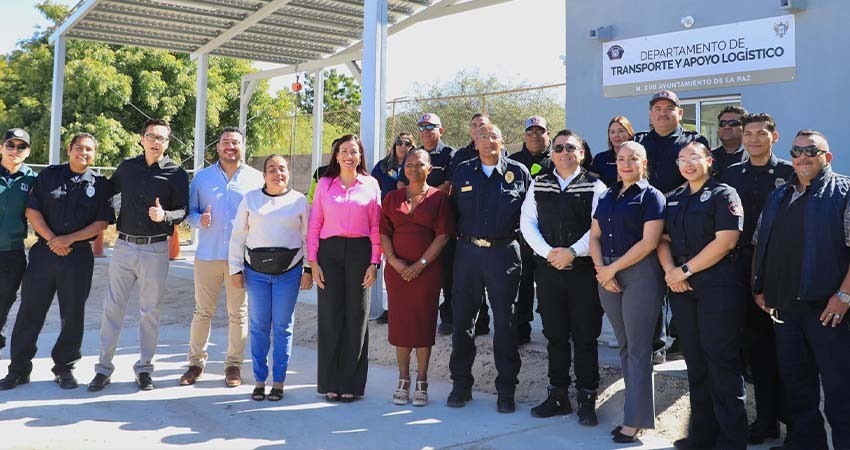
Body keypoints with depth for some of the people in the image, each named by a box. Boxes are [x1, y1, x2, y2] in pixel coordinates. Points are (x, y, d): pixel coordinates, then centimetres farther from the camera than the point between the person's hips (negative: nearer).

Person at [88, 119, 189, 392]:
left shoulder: (176, 174, -2)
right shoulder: (127, 167, 8)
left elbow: (183, 211, -5)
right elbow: (106, 192, 21)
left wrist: (164, 216, -25)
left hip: (156, 249, -2)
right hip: (124, 246, 3)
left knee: (150, 311, 6)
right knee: (112, 307, 4)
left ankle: (144, 368, 18)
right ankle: (104, 368, 13)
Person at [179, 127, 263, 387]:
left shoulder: (256, 178, 5)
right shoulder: (202, 177, 10)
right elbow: (189, 211, 10)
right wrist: (199, 220, -12)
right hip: (208, 255, 1)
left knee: (238, 313, 5)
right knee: (202, 312, 6)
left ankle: (234, 365, 16)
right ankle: (196, 362, 19)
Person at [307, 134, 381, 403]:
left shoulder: (371, 185, 7)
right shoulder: (325, 184, 9)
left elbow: (376, 227, 4)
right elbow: (315, 225, 6)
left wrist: (374, 262, -3)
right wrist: (313, 262, -1)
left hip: (360, 252, 0)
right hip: (330, 251, 0)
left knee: (356, 316, 3)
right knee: (330, 316, 2)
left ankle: (351, 383, 13)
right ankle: (330, 383, 12)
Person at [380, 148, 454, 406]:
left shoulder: (438, 198, 1)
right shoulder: (392, 198, 11)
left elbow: (443, 235, -6)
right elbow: (383, 232, 6)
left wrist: (421, 264, -12)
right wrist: (393, 260, -8)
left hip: (427, 270, -2)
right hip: (397, 268, 3)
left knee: (423, 323, 2)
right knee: (400, 322, 5)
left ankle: (421, 382, 12)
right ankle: (403, 380, 16)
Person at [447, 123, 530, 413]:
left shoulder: (518, 172, 3)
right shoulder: (462, 172, 9)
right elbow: (453, 209, 14)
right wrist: (458, 236, 6)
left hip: (504, 253, -2)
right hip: (468, 251, 2)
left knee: (505, 321, 4)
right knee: (462, 318, 6)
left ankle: (506, 389, 14)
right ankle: (461, 384, 19)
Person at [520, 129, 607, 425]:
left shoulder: (595, 186, 0)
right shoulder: (539, 185, 10)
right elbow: (527, 222, 4)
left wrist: (572, 252, -16)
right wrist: (548, 252, -9)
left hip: (583, 270, -3)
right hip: (548, 268, 3)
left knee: (585, 336, 2)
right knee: (555, 335, 10)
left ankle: (587, 399, 12)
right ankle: (558, 396, 21)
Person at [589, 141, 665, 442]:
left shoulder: (652, 196, -3)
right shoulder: (607, 196, 14)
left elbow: (649, 242, -13)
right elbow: (595, 236, 11)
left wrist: (613, 268, -12)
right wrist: (600, 269, -6)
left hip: (640, 274, -6)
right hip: (608, 276, 6)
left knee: (638, 348, -1)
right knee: (624, 346, 11)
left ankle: (635, 419, 6)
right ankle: (636, 408, 21)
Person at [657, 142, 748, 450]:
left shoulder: (723, 195, -2)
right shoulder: (673, 199, 17)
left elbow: (726, 241, -13)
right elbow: (663, 240, 14)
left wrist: (685, 269, -13)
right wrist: (670, 271, -6)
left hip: (718, 288, -6)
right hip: (682, 290, 6)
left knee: (721, 361, -4)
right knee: (695, 362, 10)